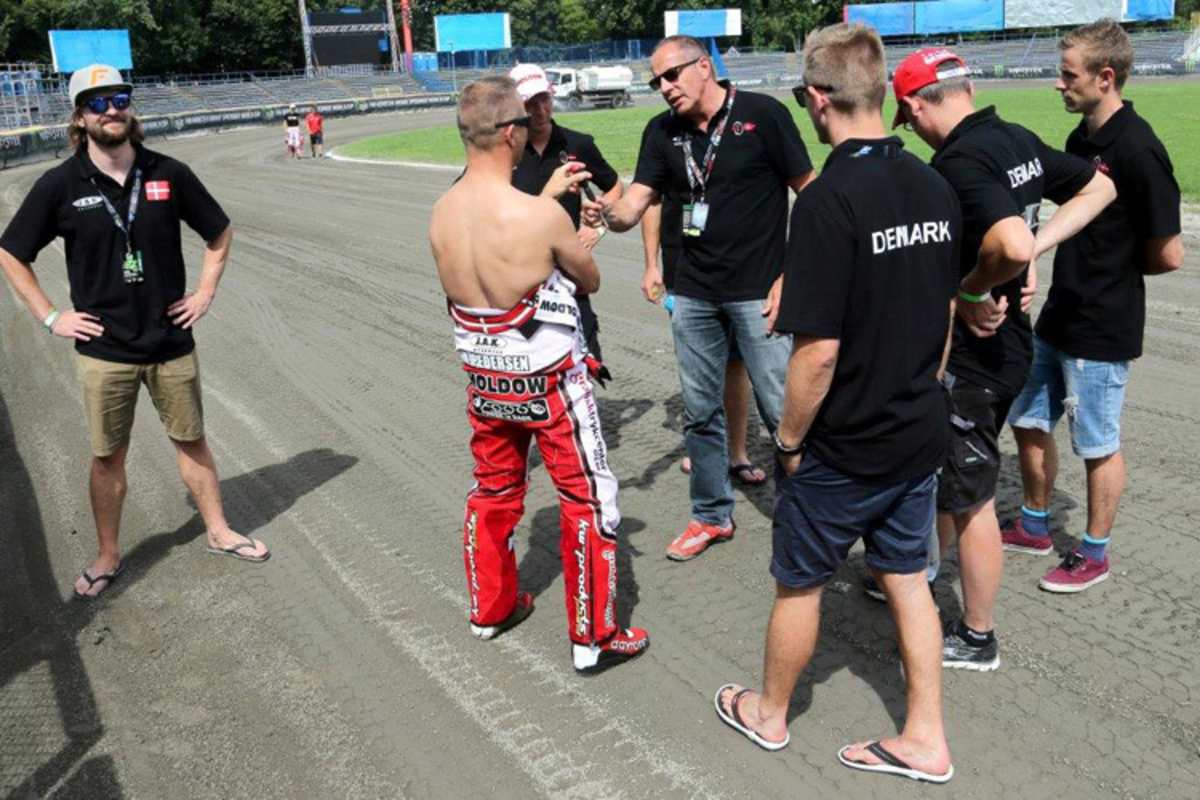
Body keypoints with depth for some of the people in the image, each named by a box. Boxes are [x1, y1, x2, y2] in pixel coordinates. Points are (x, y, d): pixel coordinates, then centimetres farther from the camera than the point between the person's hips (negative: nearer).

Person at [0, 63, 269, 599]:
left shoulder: (168, 174, -3)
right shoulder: (60, 185, -6)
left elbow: (219, 233, 11)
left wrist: (204, 292, 3)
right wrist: (50, 317, -2)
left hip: (171, 342, 1)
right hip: (104, 350, -1)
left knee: (191, 440, 13)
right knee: (108, 456, 9)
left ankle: (218, 530, 30)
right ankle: (107, 558, 25)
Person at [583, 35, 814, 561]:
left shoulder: (762, 114, -7)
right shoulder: (662, 131, 6)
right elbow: (634, 207, 0)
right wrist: (607, 213, -24)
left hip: (757, 293, -4)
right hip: (694, 295, 5)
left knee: (781, 410, -1)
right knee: (700, 411, 12)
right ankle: (712, 516, 28)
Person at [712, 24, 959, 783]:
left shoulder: (829, 199, -23)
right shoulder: (935, 187, 0)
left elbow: (819, 351, -25)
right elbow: (946, 315, 10)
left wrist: (789, 439, -10)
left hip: (844, 448, -6)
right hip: (920, 434, 7)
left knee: (799, 583, 14)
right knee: (907, 577, 19)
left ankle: (770, 715, 37)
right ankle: (925, 740, 31)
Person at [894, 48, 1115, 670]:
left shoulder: (958, 162, -24)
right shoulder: (1019, 139, 4)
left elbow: (1010, 245, -40)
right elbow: (1098, 188, 16)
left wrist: (972, 290, -20)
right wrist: (1036, 251, 6)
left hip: (970, 353, -9)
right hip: (1006, 345, 9)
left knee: (969, 498, 6)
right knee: (942, 476, 25)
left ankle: (977, 639, 23)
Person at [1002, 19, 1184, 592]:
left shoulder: (1137, 150, -20)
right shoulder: (1080, 138, 6)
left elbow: (1168, 255, -18)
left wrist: (1116, 270, -1)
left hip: (1101, 331, -8)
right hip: (1058, 318, 8)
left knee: (1097, 445, 7)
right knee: (1029, 424, 17)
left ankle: (1094, 555, 26)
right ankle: (1035, 528, 37)